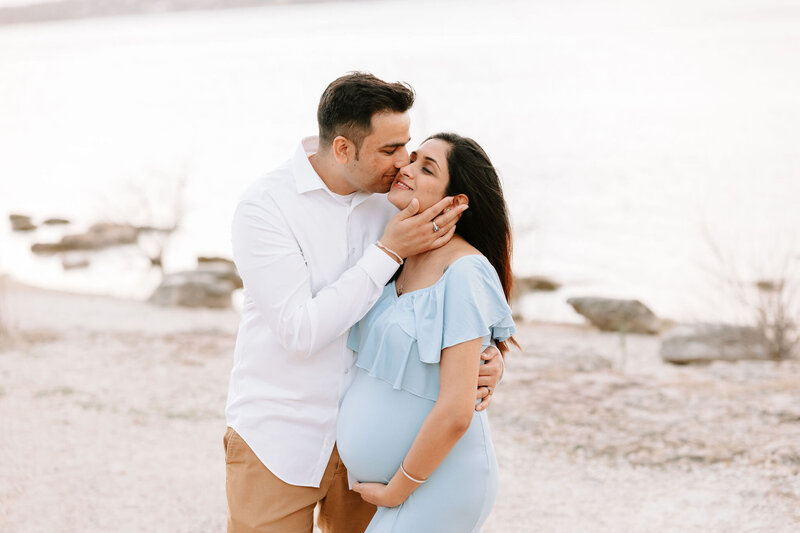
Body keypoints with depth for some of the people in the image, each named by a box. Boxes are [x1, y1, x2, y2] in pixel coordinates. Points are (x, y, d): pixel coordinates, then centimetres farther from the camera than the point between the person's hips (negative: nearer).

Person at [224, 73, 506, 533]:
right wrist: (388, 251, -22)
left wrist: (487, 351, -12)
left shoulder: (386, 200, -1)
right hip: (278, 439, -4)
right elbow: (302, 331, -22)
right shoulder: (265, 206, -16)